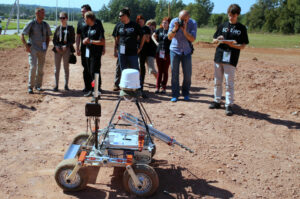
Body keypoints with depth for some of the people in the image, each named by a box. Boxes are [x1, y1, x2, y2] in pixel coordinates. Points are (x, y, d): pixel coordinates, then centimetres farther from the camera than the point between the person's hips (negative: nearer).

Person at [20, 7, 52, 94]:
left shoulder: (46, 25, 7)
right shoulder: (31, 24, -5)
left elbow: (48, 37, 20)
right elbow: (22, 35, -2)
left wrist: (46, 47, 8)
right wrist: (26, 46, -11)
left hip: (42, 50, 4)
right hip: (33, 49, -4)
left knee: (40, 68, 8)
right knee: (33, 67, -14)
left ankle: (38, 85, 23)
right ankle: (30, 87, -5)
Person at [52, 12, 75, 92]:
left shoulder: (70, 28, 3)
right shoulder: (58, 28, 10)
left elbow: (73, 40, -1)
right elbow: (54, 39, 11)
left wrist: (66, 46, -15)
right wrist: (56, 46, -8)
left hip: (67, 49, -2)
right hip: (57, 49, 2)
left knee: (66, 68, 3)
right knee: (57, 68, 2)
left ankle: (66, 85, 14)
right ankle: (56, 85, 8)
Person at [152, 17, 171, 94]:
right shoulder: (160, 30, 8)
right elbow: (153, 35, 25)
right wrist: (156, 42, 11)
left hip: (167, 54, -3)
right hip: (159, 53, 3)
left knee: (165, 71, 5)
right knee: (160, 70, 9)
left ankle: (163, 88, 12)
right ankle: (157, 87, 14)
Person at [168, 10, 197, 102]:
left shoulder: (193, 23, -12)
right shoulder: (174, 21, -11)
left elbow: (192, 39, -19)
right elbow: (169, 37, -13)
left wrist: (184, 30, -32)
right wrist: (175, 29, -30)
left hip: (186, 51, 1)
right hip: (175, 50, 0)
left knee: (187, 74, 2)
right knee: (174, 74, -1)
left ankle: (186, 93, 18)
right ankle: (175, 95, 6)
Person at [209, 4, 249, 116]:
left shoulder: (241, 28, 4)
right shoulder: (223, 26, 12)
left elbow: (243, 46, 0)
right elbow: (214, 41, 14)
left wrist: (233, 45, -18)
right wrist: (218, 40, -9)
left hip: (231, 59, -4)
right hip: (219, 56, 4)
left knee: (229, 83, -5)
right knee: (217, 81, 11)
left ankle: (229, 105, 0)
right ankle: (217, 101, 23)